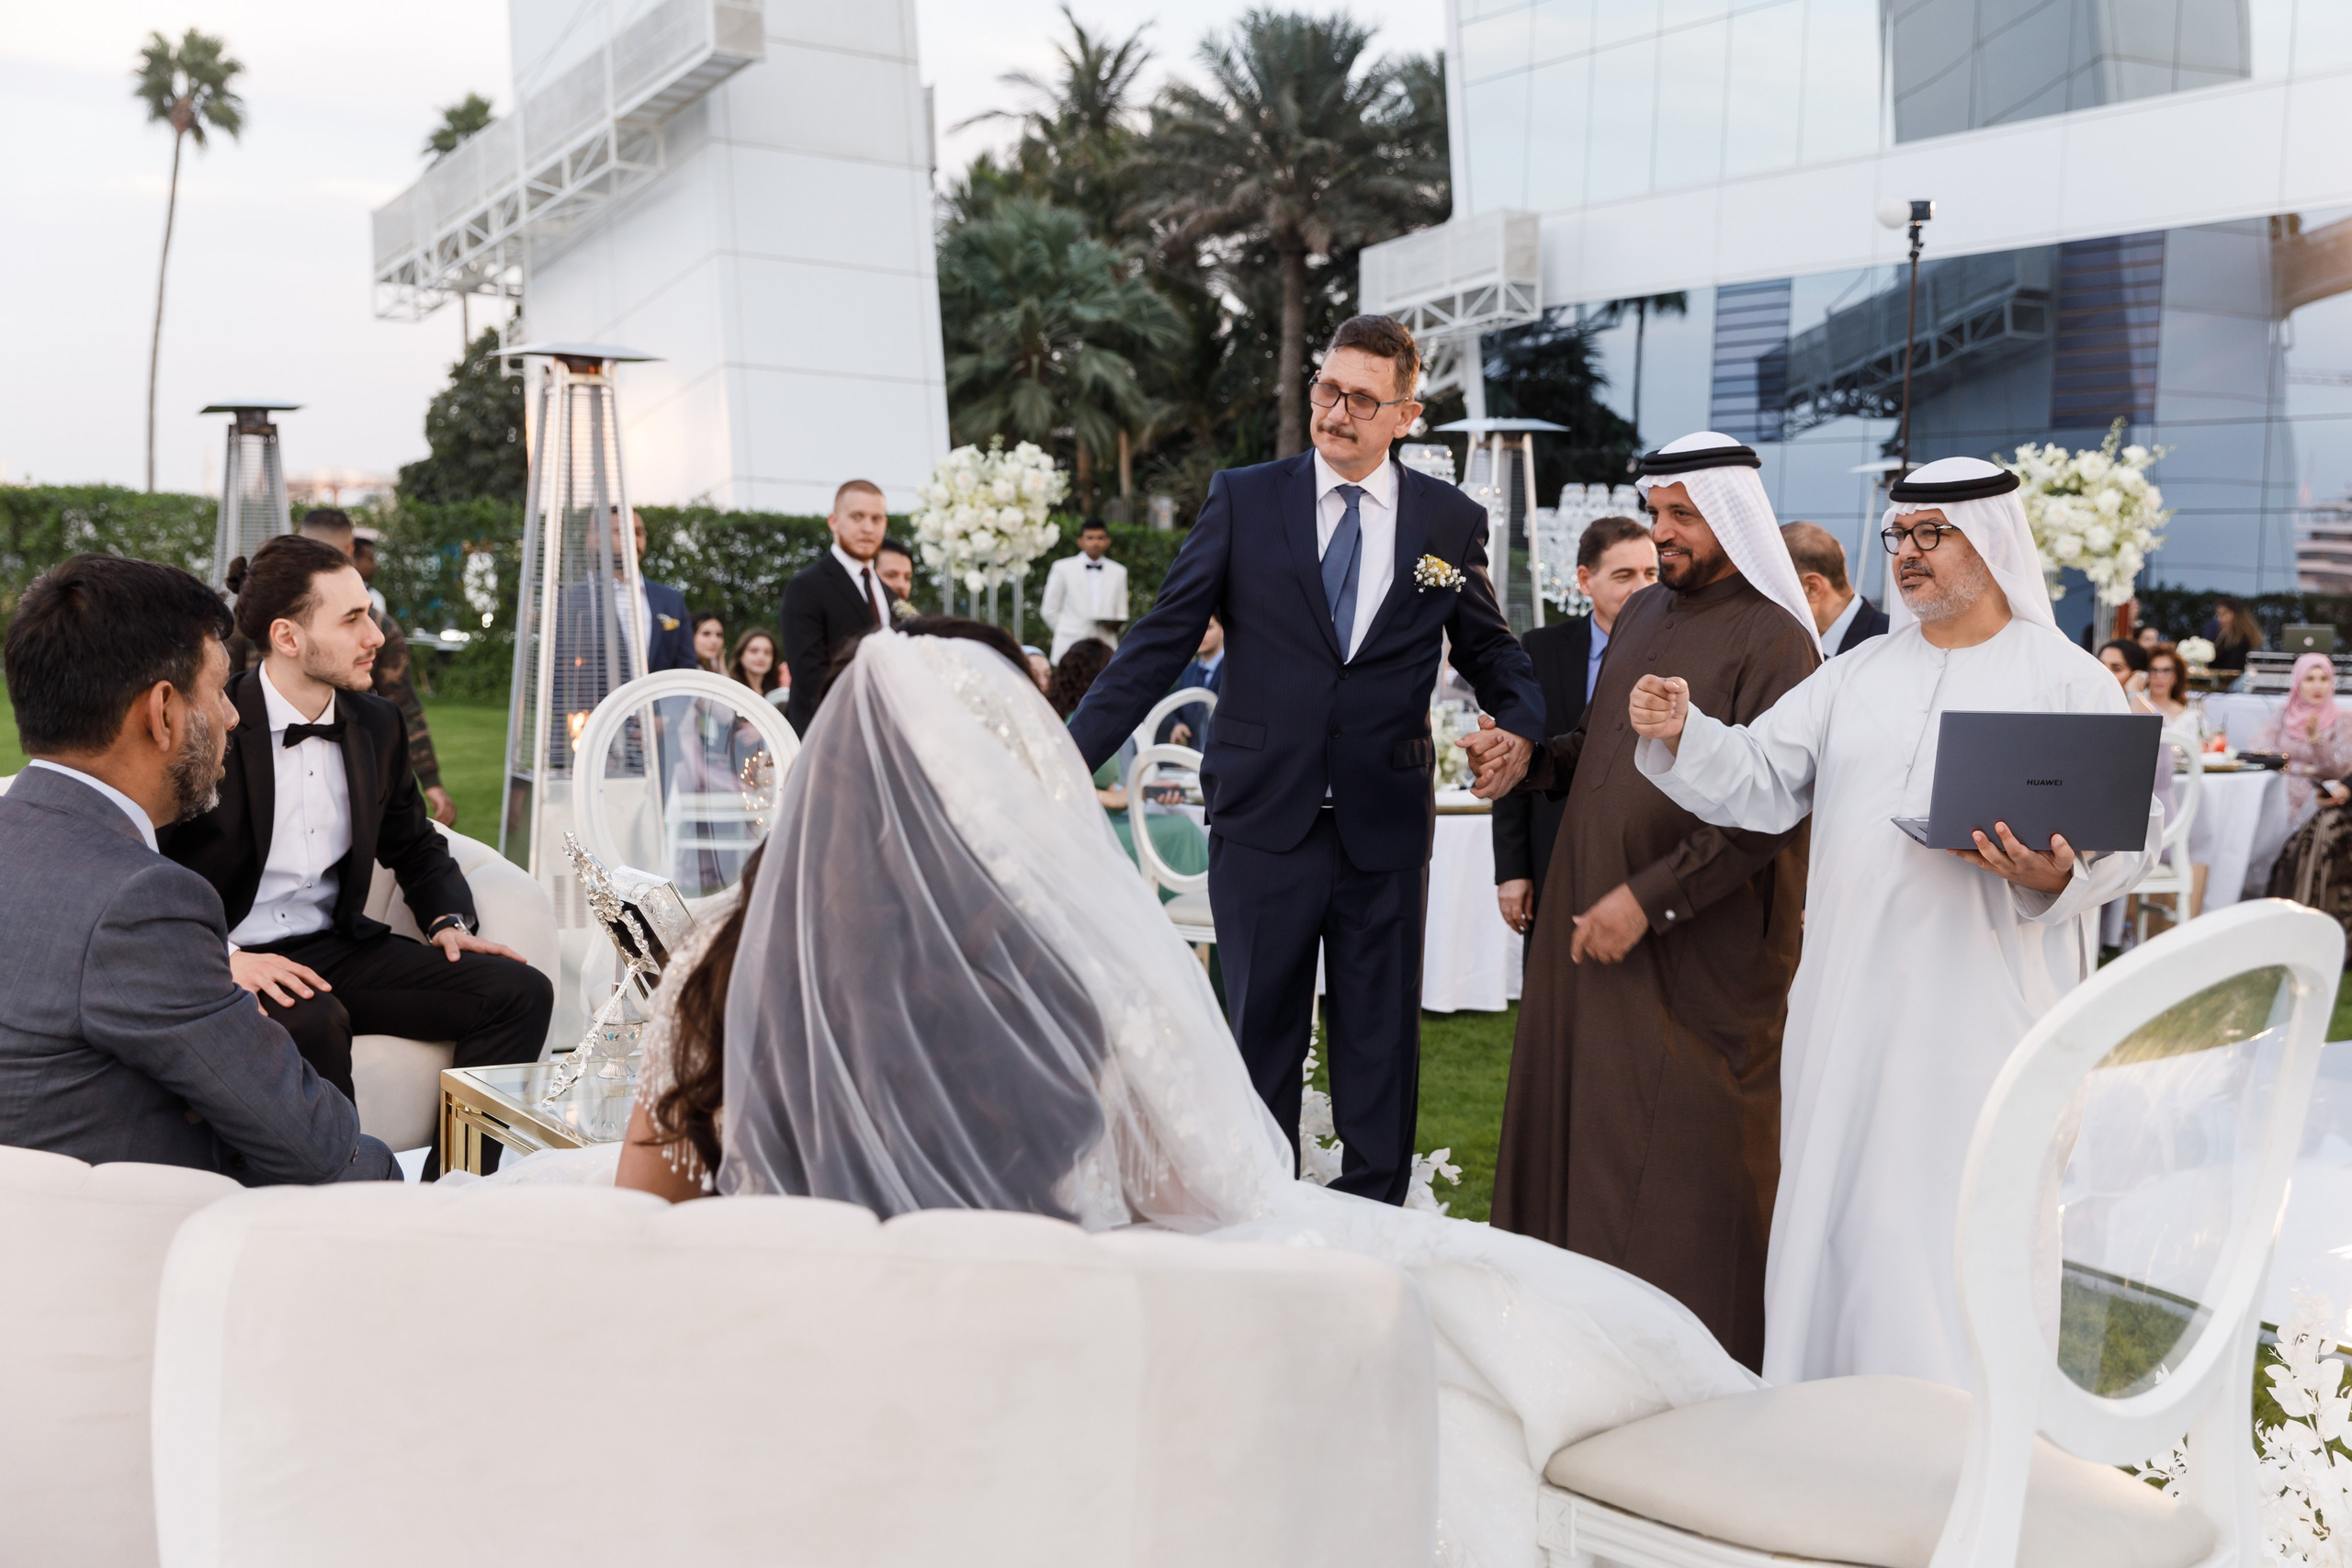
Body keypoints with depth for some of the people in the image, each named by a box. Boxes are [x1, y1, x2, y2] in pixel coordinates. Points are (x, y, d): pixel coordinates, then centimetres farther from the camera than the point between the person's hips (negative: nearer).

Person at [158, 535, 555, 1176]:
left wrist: (448, 920, 3)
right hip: (236, 963, -6)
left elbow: (415, 845, 22)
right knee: (313, 1021, -39)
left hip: (338, 947, 6)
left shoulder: (376, 724, 8)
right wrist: (218, 956, -25)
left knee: (521, 991, -12)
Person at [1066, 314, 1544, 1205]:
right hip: (1264, 820, -1)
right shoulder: (1242, 501, 1)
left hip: (1385, 826, 1)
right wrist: (1072, 757, -10)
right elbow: (1161, 641, -2)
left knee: (1380, 1043, 10)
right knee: (1259, 1038, 9)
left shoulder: (1451, 522, 5)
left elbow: (1490, 648, 15)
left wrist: (1519, 724, -7)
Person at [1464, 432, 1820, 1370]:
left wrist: (1648, 899, -20)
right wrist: (1531, 758, 4)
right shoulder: (1643, 614, 14)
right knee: (1575, 1131, 11)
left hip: (1697, 951, -7)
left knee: (1682, 1152, 1)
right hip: (1589, 923, 8)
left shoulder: (1772, 639, -10)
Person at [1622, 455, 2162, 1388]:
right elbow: (1763, 779, 6)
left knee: (1962, 1220, -1)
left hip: (1986, 1000, -4)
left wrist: (2056, 875, -24)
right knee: (1837, 1199, 9)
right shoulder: (1858, 674, 14)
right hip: (1852, 993, 4)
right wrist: (1682, 734, -11)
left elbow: (2134, 825, -5)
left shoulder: (2069, 679, 2)